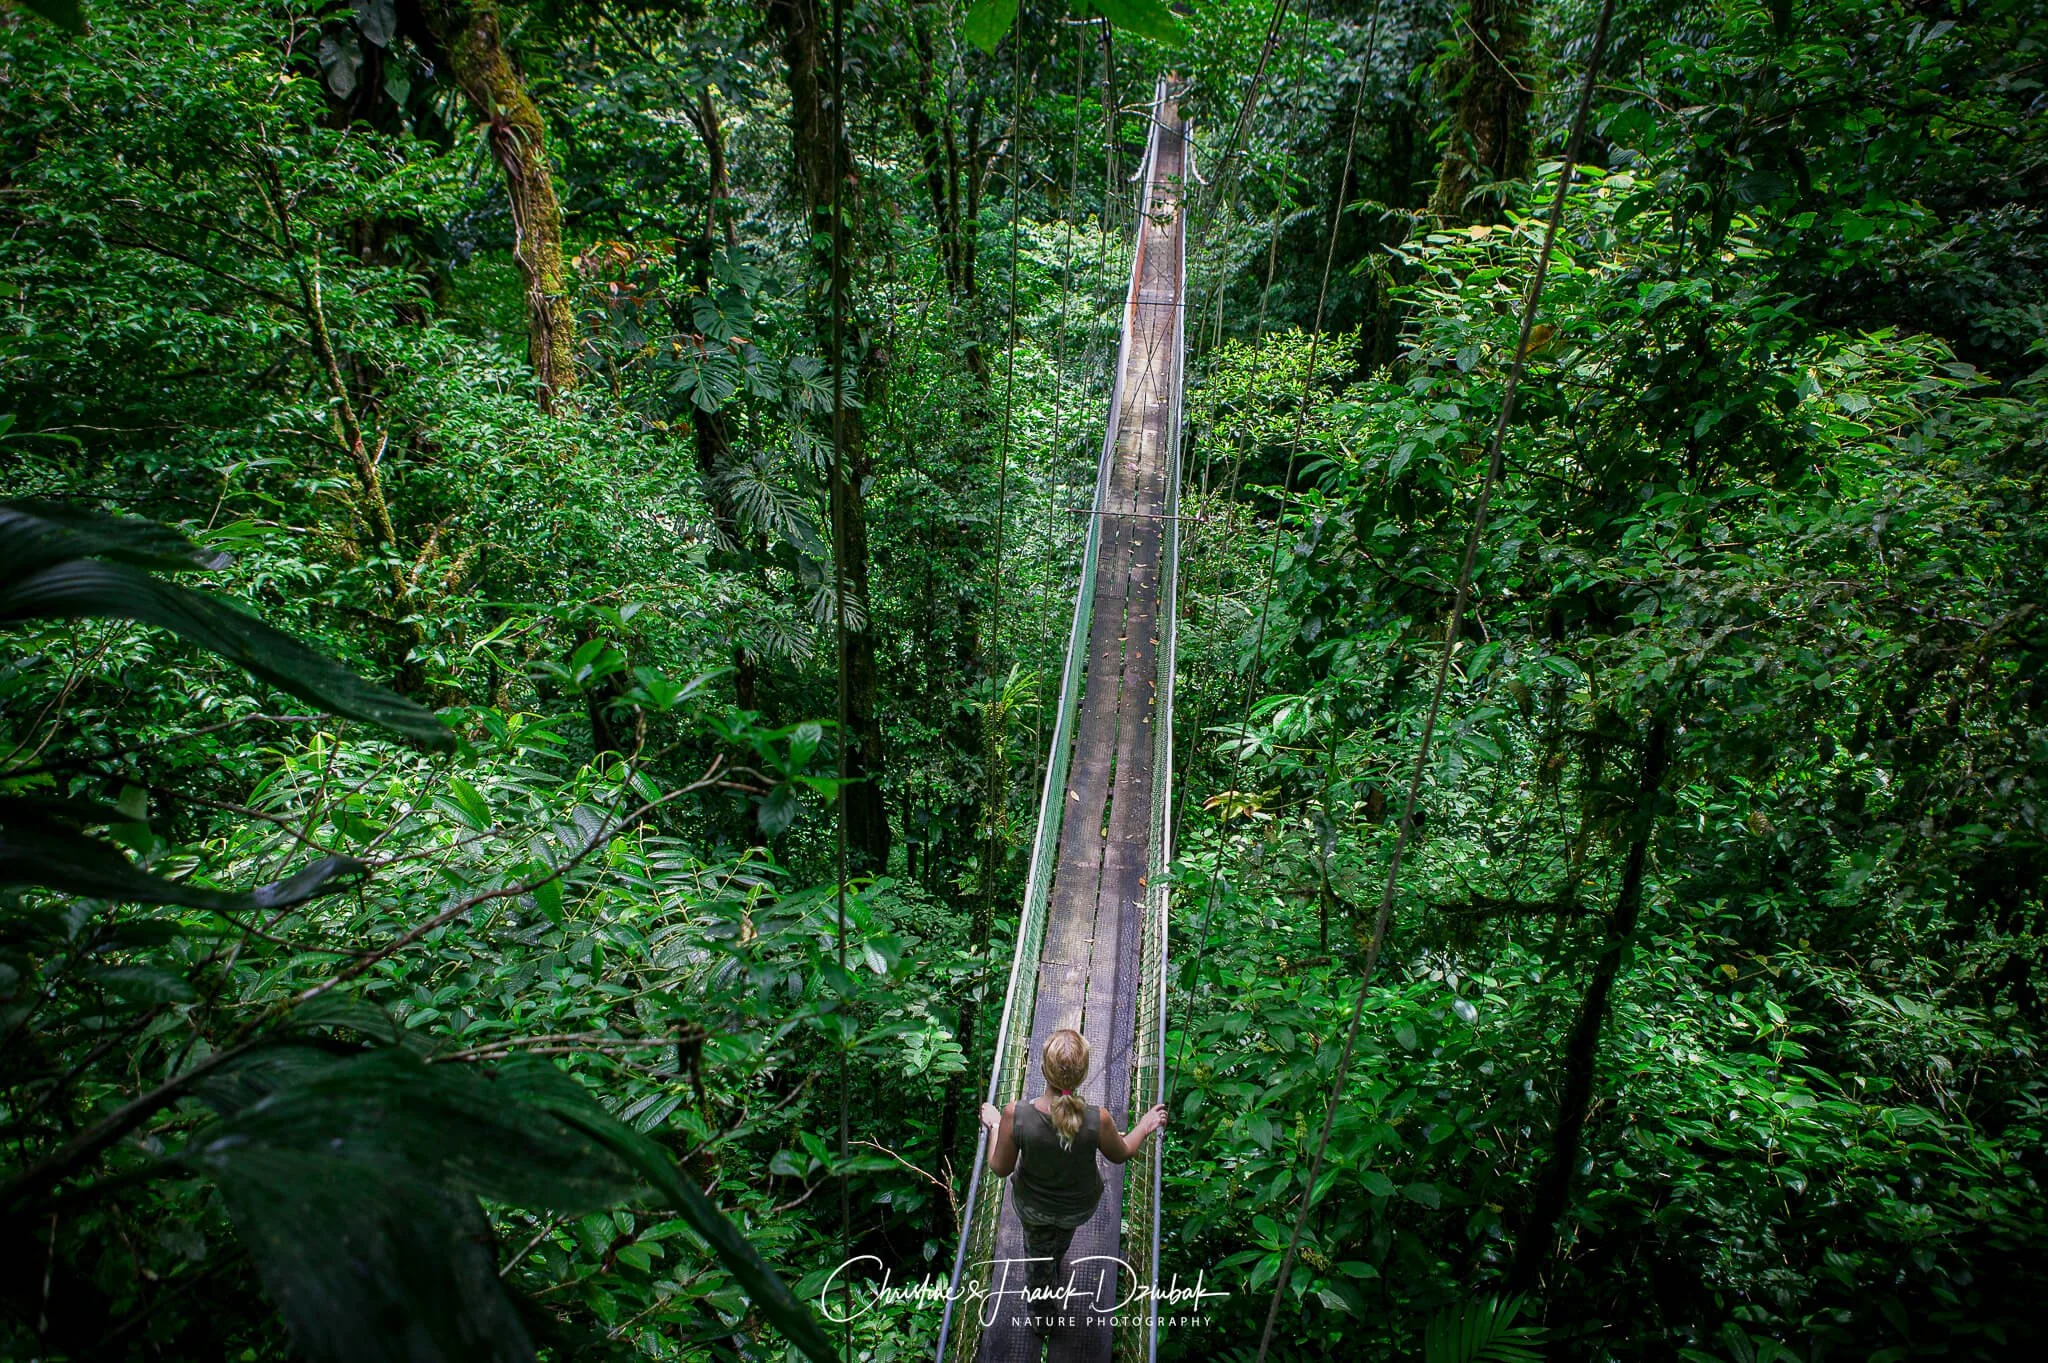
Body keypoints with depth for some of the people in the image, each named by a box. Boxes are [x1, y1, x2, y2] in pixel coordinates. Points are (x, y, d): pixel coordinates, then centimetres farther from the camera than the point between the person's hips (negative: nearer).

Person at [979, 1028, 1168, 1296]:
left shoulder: (1015, 1115, -37)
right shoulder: (1098, 1120, -37)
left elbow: (1000, 1168, -19)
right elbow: (1120, 1154, -14)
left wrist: (994, 1126, -3)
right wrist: (1146, 1126, 2)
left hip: (1032, 1206, -1)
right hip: (1080, 1207, 1)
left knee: (1038, 1252, 33)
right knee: (1065, 1229, 39)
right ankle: (1055, 1260, 71)